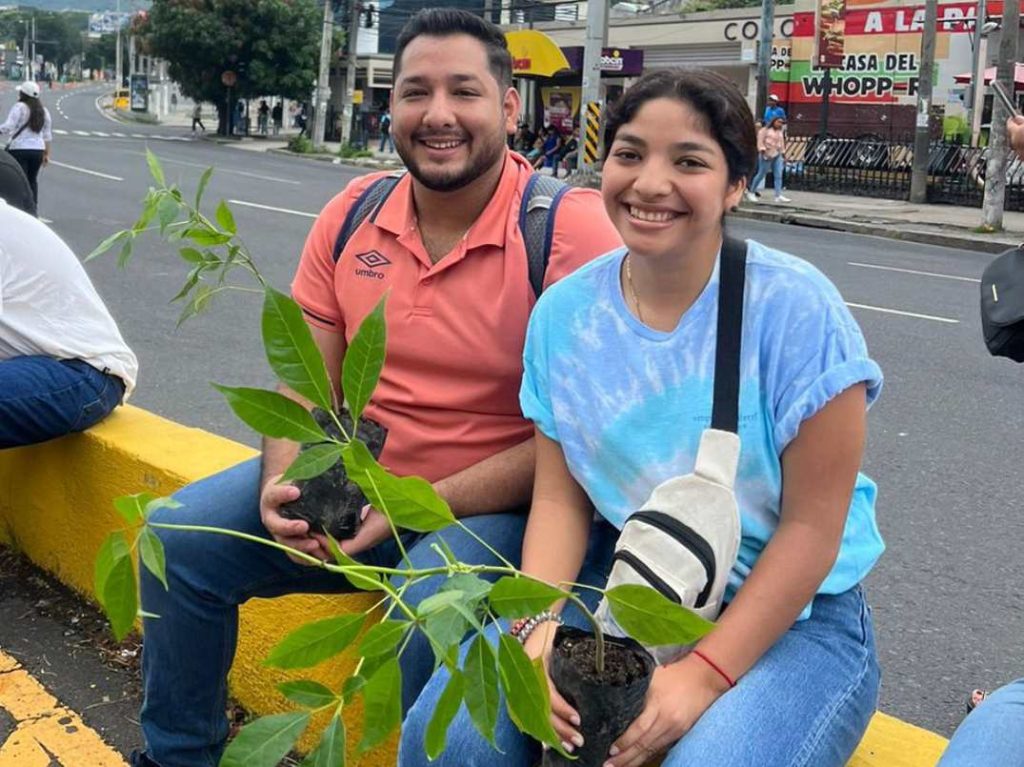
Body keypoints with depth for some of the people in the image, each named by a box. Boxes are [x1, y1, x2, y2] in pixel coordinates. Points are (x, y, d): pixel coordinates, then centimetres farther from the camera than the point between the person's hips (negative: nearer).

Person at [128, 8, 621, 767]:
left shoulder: (570, 229, -17)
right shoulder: (353, 213, 1)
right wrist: (282, 485, -14)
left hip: (492, 507, -5)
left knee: (432, 609, -35)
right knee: (179, 534, -3)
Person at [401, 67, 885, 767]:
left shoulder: (796, 309, -17)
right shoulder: (566, 311, -4)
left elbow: (812, 525, -14)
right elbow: (560, 496, -2)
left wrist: (706, 673, -19)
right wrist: (539, 621, -19)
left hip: (790, 614, -2)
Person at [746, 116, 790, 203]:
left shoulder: (780, 132, 18)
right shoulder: (765, 130, -3)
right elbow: (760, 141, -8)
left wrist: (783, 154, 19)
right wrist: (762, 150, -18)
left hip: (777, 155, 6)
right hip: (767, 155, -6)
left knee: (778, 175, -4)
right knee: (761, 174, -2)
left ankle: (778, 195, -8)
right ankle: (751, 192, 12)